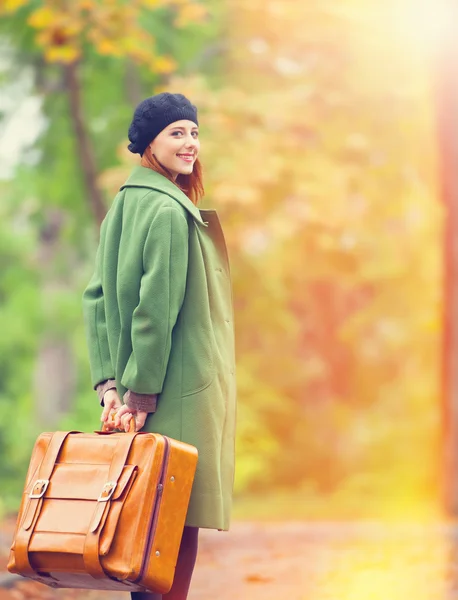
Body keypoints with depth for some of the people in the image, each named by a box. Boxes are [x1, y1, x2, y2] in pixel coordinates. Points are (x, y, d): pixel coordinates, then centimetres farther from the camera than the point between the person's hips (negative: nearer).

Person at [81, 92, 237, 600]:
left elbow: (98, 297, 9)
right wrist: (141, 392, -15)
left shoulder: (123, 205, 12)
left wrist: (110, 383, 3)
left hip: (137, 389, 9)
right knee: (179, 520, -3)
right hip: (180, 393, -9)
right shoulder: (168, 211, -15)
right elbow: (157, 310, -19)